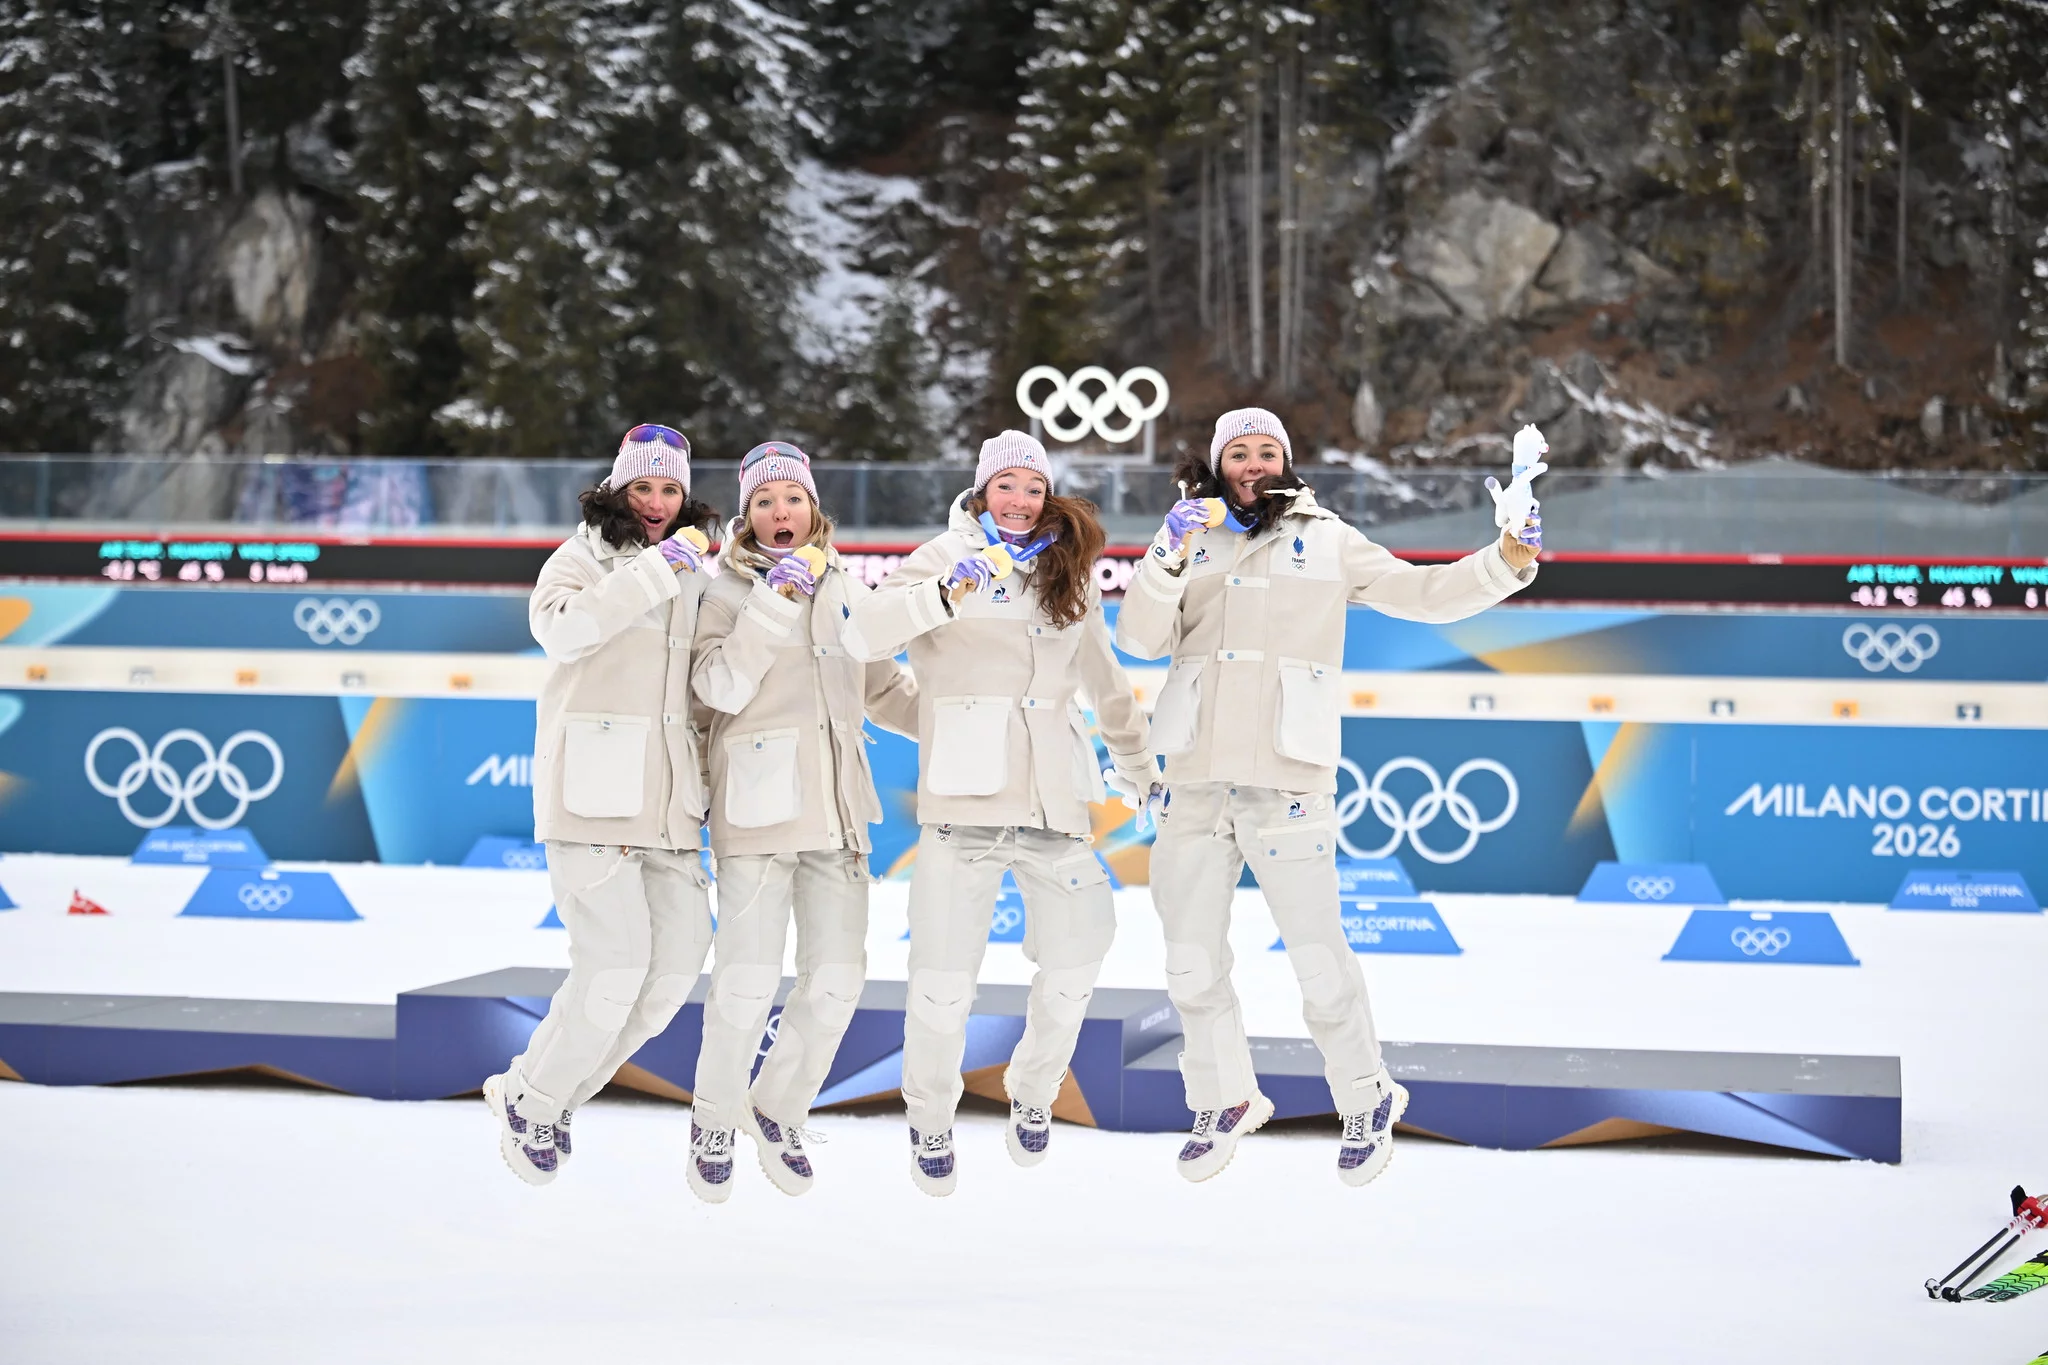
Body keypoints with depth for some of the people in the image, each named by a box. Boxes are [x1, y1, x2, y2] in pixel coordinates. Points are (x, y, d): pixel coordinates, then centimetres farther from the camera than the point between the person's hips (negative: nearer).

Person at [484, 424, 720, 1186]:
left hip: (664, 797, 7)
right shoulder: (586, 556, 0)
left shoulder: (694, 572, 18)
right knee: (615, 965, -13)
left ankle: (549, 1095, 17)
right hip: (591, 787, -7)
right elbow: (559, 627, -22)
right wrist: (657, 568, -23)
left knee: (679, 960, 1)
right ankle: (531, 1099, 7)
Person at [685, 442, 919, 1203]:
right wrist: (776, 598, -17)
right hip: (759, 799, -5)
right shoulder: (731, 591, 2)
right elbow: (721, 687, -12)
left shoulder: (843, 588, 16)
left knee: (837, 979, 0)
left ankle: (779, 1112, 20)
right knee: (749, 978, -10)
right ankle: (714, 1123, 11)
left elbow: (883, 688, 24)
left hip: (834, 806, 5)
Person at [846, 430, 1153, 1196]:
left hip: (1052, 802, 4)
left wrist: (1136, 767, 33)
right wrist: (947, 594, -29)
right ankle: (930, 1126, 16)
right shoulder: (948, 556, 2)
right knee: (943, 982, -6)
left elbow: (1102, 680, 29)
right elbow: (864, 633, -14)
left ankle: (1033, 1096, 31)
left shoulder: (1068, 574, 16)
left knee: (1075, 962, 6)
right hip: (964, 800, -4)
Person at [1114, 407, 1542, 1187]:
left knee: (1318, 958, -7)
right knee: (1193, 966, 11)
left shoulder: (1324, 542, 8)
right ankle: (1224, 1102, 29)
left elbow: (1424, 595, 6)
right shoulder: (1189, 542, 12)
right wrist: (1170, 560, -14)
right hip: (1196, 786, 3)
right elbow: (1141, 640, 1)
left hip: (1286, 783, -3)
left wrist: (1507, 562, -9)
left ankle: (1367, 1102, 12)